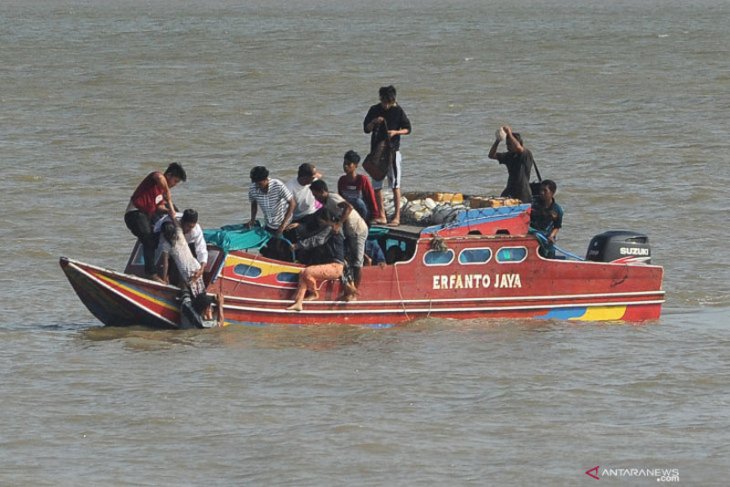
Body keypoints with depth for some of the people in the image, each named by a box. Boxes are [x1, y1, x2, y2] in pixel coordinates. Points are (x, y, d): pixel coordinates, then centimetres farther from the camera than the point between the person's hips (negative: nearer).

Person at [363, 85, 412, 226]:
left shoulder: (398, 111, -3)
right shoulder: (374, 110, 5)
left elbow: (407, 129, 2)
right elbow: (366, 129, 6)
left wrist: (395, 132, -16)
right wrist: (374, 122, -13)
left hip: (392, 150, -4)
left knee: (395, 184, -6)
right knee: (377, 185, 5)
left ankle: (397, 216, -6)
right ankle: (381, 216, 12)